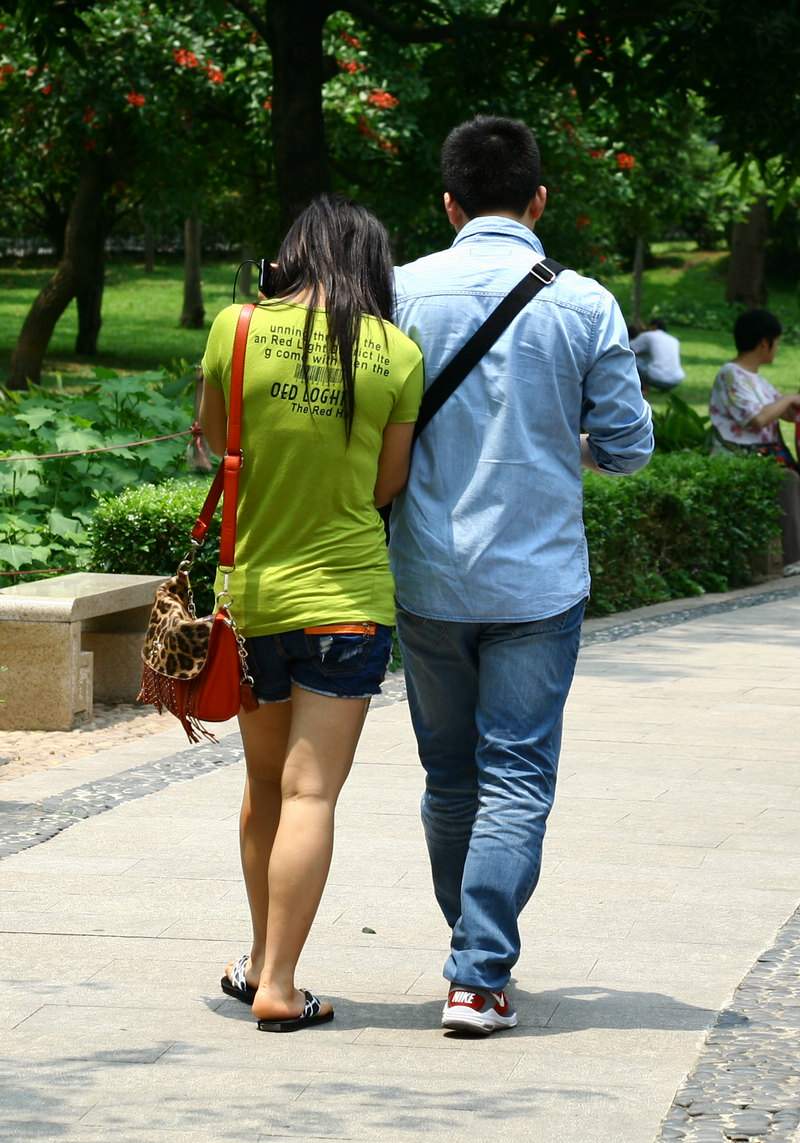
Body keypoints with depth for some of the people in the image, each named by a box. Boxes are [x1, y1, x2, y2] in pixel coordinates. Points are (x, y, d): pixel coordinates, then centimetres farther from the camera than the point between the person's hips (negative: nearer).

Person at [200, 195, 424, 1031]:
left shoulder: (237, 328, -5)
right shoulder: (396, 353, -6)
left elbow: (213, 436, 8)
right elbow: (388, 485, 0)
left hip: (251, 588, 2)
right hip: (347, 595, -2)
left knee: (266, 782, 19)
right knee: (311, 791, -2)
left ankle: (260, 960, 31)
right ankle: (277, 986, -5)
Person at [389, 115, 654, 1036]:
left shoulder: (403, 292, -4)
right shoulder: (585, 305, -5)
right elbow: (627, 447, -1)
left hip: (428, 579, 2)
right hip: (537, 580, -2)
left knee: (448, 776, 16)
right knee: (515, 779, 2)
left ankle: (475, 950, 28)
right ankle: (479, 975, -6)